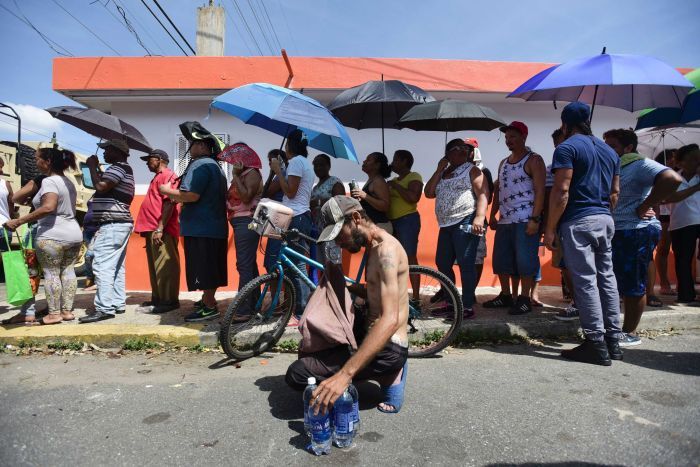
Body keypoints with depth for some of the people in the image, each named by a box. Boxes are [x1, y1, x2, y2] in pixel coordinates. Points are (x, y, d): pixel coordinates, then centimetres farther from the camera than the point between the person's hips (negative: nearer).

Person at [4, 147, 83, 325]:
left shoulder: (49, 181, -14)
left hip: (52, 236, -8)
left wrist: (19, 221, -26)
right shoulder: (69, 182, 15)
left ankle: (54, 314, 6)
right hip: (74, 234, 8)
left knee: (51, 274, 1)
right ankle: (67, 311, 15)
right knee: (68, 271, 11)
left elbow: (48, 207, -29)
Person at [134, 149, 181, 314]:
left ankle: (169, 301, -5)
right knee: (155, 267, 12)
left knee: (165, 267, -8)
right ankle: (157, 299, 18)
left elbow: (169, 203, -18)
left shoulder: (167, 175, -6)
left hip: (161, 231, -10)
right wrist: (149, 229, 21)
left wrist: (160, 228, -23)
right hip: (152, 229, 10)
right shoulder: (158, 177, 25)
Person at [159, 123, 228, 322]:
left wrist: (168, 191, -9)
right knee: (210, 268, 18)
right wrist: (177, 197, 24)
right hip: (215, 227, 10)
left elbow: (191, 195, -25)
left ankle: (209, 307, 0)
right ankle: (208, 299, 30)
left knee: (203, 269, -5)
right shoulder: (215, 165, 19)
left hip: (201, 228, -10)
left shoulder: (200, 165, -15)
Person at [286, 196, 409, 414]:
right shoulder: (373, 246, 10)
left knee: (297, 374, -18)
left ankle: (388, 374, -3)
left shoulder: (386, 249, -22)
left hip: (387, 349, -10)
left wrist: (345, 375, -42)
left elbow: (390, 320, -33)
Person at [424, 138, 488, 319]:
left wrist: (479, 218, -23)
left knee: (465, 264, -9)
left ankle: (468, 306, -3)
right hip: (446, 226, 7)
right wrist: (439, 170, 4)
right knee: (442, 263, 11)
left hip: (465, 223, -7)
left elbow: (482, 194, -9)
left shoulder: (472, 170, 3)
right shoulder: (443, 173, 19)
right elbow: (429, 193, 9)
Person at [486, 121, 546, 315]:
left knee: (525, 261, -4)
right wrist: (492, 215, 12)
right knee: (500, 261, 10)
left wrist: (535, 219, -18)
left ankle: (524, 299, 6)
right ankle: (505, 296, 22)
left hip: (525, 221, -7)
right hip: (504, 220, 7)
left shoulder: (533, 160, -2)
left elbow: (540, 191, -10)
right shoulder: (503, 163, 18)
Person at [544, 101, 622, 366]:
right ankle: (613, 341, 17)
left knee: (585, 281, -6)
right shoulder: (609, 151, 18)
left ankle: (596, 345, -3)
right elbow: (615, 192, 17)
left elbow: (561, 191, -15)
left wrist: (550, 228, -12)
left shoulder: (567, 148, -6)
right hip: (605, 220, 8)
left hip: (578, 221, -8)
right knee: (607, 278, 11)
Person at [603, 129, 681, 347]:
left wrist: (643, 208, -20)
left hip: (636, 233, -9)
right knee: (616, 282, 14)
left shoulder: (640, 165, -10)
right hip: (616, 232, 9)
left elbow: (672, 180, -26)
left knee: (633, 287, 0)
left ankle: (630, 333, 11)